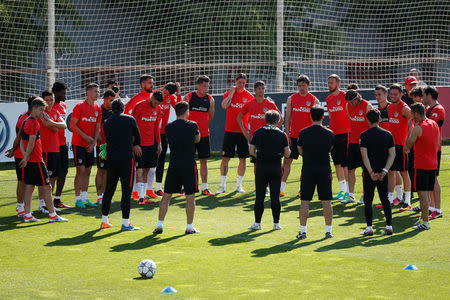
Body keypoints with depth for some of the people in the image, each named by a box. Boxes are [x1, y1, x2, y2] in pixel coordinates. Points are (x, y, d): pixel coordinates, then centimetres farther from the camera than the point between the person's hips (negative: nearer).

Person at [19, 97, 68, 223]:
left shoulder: (25, 122, 14)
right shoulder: (34, 123, -15)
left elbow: (22, 141, 15)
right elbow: (31, 143, -19)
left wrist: (25, 155, 4)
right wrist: (26, 158, -12)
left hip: (29, 161, 9)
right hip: (36, 160, -9)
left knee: (29, 186, 9)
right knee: (46, 187, -2)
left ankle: (27, 215, 8)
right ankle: (52, 215, 1)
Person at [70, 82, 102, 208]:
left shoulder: (98, 109, 9)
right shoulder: (79, 106, -9)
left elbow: (97, 128, 11)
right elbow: (73, 125, -10)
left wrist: (93, 142, -3)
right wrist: (85, 137, -16)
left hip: (90, 145, 6)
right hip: (79, 144, -6)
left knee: (87, 171, 7)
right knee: (81, 170, -8)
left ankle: (84, 198, 13)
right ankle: (78, 199, -4)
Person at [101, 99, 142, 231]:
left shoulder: (107, 123, 7)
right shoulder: (130, 120, 1)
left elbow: (107, 140, 14)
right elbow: (137, 137, 13)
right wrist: (135, 146, 38)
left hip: (111, 158, 3)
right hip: (127, 158, -3)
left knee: (109, 189, 13)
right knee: (126, 190, -3)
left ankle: (104, 220, 18)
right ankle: (125, 223, -6)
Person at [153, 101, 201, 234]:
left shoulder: (168, 127, 2)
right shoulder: (192, 125, -4)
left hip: (173, 164, 3)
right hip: (189, 164, -3)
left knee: (166, 195, 8)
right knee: (190, 196, 3)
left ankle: (159, 225, 6)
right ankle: (189, 227, 3)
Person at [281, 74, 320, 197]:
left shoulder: (314, 100, 0)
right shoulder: (291, 99, 5)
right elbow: (288, 119, 8)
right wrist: (287, 134, 0)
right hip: (294, 136, 1)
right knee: (287, 161, -2)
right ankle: (281, 188, 2)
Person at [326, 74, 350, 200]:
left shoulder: (345, 96, -7)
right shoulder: (329, 99, 14)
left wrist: (349, 130, -12)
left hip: (344, 133, -7)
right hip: (333, 133, 7)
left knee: (345, 163, -7)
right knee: (337, 163, 9)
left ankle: (348, 191, -4)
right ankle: (342, 190, 15)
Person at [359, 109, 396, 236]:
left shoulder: (364, 135, -7)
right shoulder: (388, 134, 4)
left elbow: (364, 155, -14)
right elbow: (392, 154, -1)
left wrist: (371, 172, -14)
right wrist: (384, 170, -5)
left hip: (370, 173, -3)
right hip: (383, 173, 3)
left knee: (368, 201, 3)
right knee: (385, 199, 11)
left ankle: (369, 228, 0)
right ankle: (389, 227, 9)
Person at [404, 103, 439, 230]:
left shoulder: (418, 128, -15)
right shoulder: (434, 124, 9)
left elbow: (407, 146, -7)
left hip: (421, 165, -8)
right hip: (433, 164, 8)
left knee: (422, 193, -5)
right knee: (427, 192, 15)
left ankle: (425, 222, -5)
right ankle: (423, 218, 21)